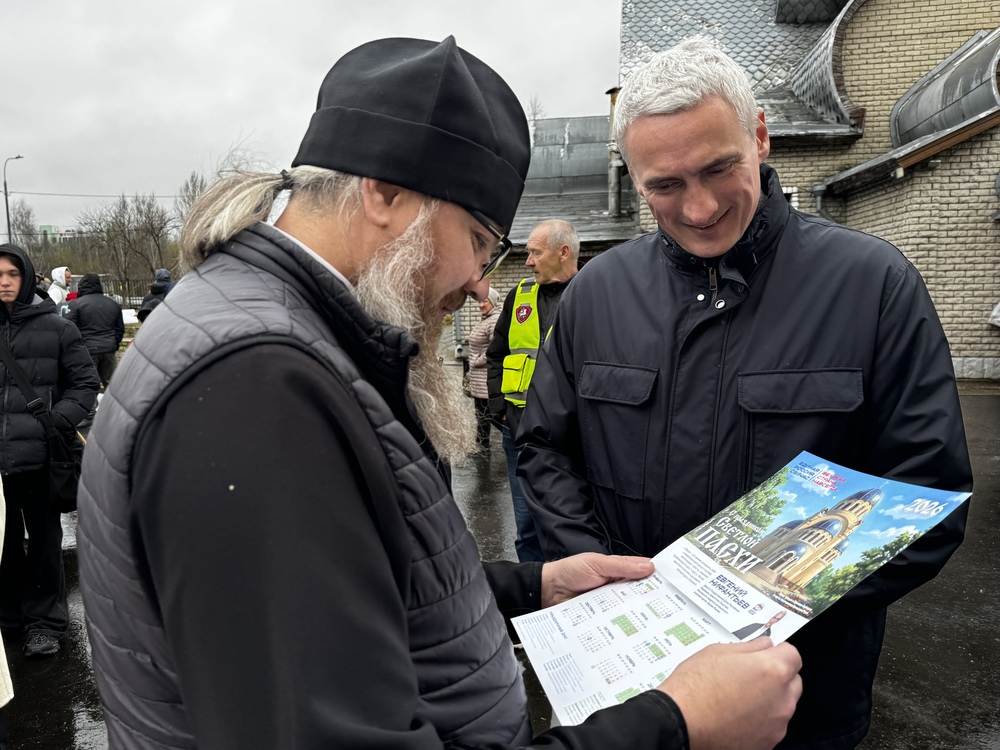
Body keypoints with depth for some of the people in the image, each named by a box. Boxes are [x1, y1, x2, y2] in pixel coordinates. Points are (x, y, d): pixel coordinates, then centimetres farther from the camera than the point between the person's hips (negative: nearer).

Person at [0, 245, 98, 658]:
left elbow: (85, 382, 2)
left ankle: (45, 619, 24)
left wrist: (59, 421, -11)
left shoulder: (56, 328, -2)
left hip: (37, 454, -2)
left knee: (43, 539, 9)